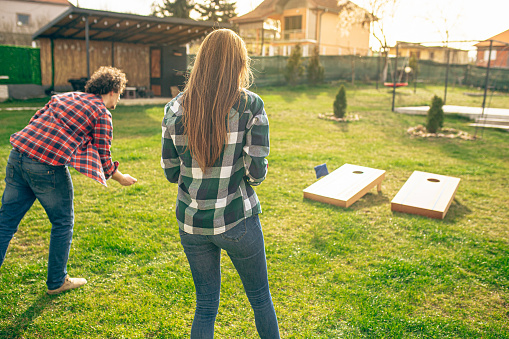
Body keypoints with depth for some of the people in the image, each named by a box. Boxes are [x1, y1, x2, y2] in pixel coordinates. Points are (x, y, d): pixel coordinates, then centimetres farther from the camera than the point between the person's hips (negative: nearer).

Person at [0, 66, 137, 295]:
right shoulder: (102, 114, 1)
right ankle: (57, 282, 26)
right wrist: (120, 178, 16)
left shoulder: (63, 96, 21)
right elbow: (103, 156, 1)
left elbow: (34, 120, 19)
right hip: (48, 167, -7)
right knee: (63, 223, 12)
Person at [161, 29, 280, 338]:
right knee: (260, 298, 21)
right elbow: (256, 173, -14)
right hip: (237, 222, -3)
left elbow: (172, 173, 1)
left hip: (191, 223, 3)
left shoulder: (175, 110, -3)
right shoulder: (251, 107, -12)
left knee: (206, 305, 20)